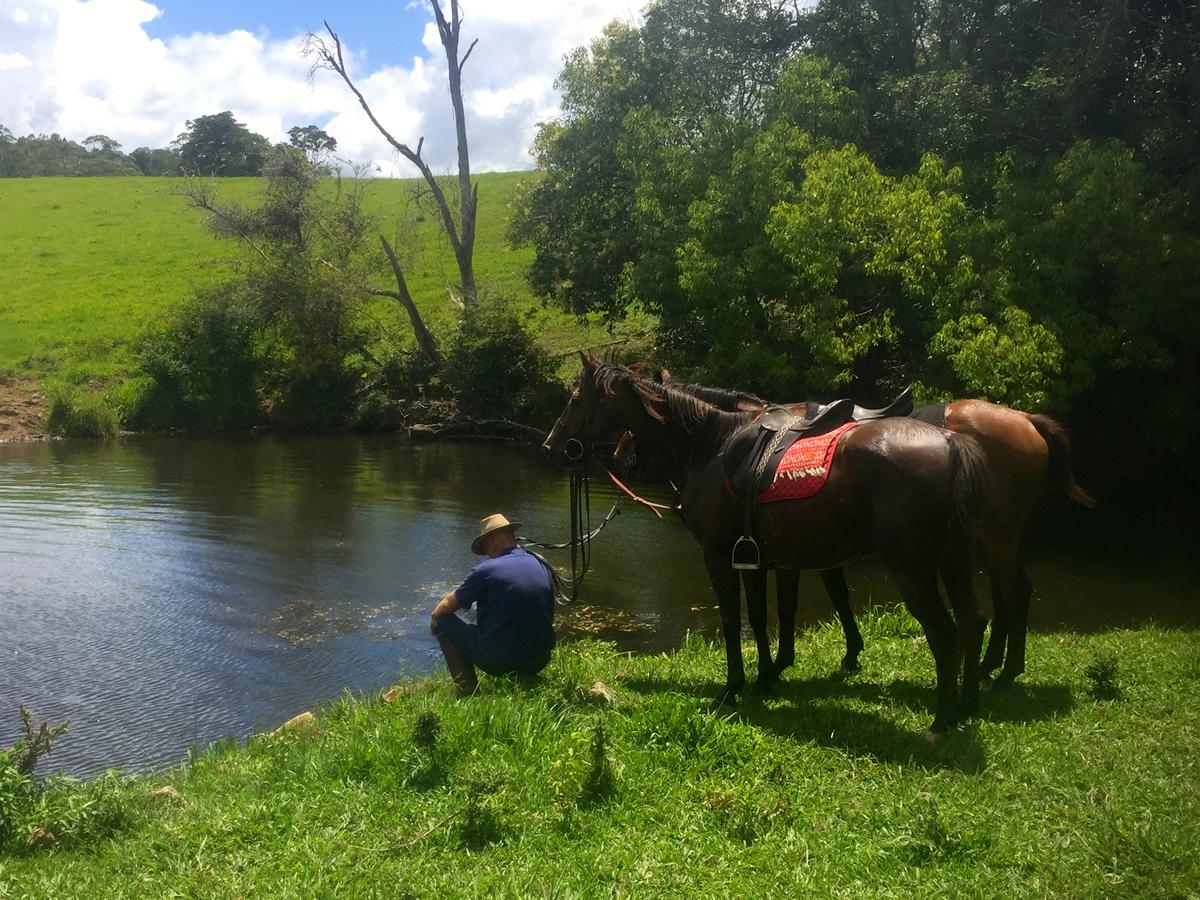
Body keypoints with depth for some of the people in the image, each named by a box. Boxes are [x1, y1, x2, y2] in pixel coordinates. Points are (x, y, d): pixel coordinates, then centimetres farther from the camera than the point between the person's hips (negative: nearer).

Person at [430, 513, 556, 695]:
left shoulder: (486, 570, -11)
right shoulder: (543, 567, 4)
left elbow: (449, 604, 3)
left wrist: (435, 615, 25)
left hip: (498, 662, -6)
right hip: (538, 664, 6)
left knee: (444, 621, 10)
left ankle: (468, 691, 3)